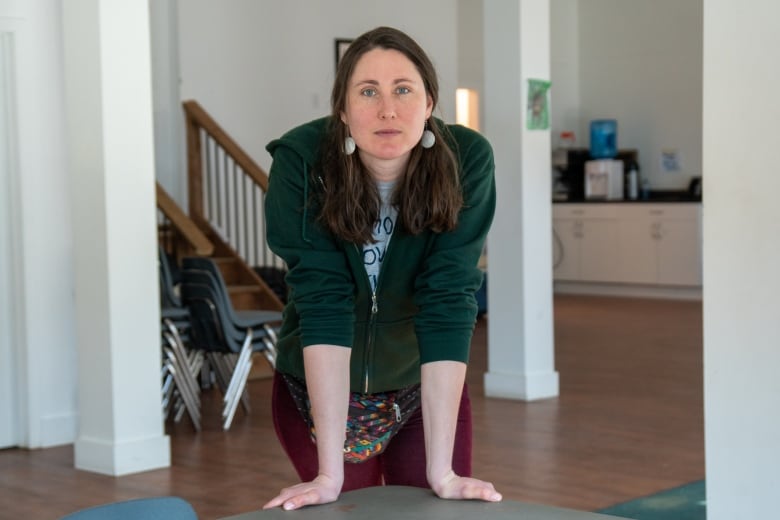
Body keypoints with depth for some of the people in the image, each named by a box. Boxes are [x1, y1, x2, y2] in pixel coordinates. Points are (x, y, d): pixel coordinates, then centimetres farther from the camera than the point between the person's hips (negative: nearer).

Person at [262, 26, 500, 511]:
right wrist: (329, 472, -33)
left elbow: (448, 301, -26)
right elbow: (322, 300, -29)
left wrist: (442, 470, -30)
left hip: (427, 389, 1)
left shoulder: (466, 160, -22)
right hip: (317, 391, -1)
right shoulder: (301, 161, -25)